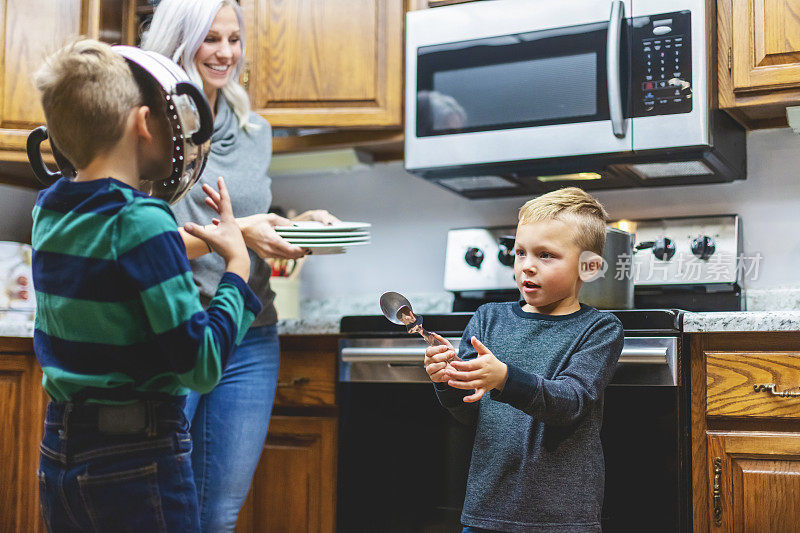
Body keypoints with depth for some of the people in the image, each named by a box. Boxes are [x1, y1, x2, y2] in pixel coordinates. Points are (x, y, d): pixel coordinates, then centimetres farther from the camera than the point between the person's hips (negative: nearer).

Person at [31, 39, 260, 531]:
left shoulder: (48, 210, 4)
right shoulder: (140, 222, -19)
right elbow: (202, 367, -20)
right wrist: (238, 266, -9)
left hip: (59, 454, 8)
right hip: (134, 461, -8)